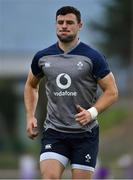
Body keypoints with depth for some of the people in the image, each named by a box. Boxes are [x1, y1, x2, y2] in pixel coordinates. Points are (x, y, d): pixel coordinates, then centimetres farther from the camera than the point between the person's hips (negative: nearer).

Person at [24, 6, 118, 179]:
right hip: (53, 132, 2)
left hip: (85, 133, -2)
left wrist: (92, 112, -20)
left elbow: (112, 91, -4)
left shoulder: (93, 57, -5)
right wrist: (30, 116, 10)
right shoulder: (42, 57, 5)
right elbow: (31, 85, 22)